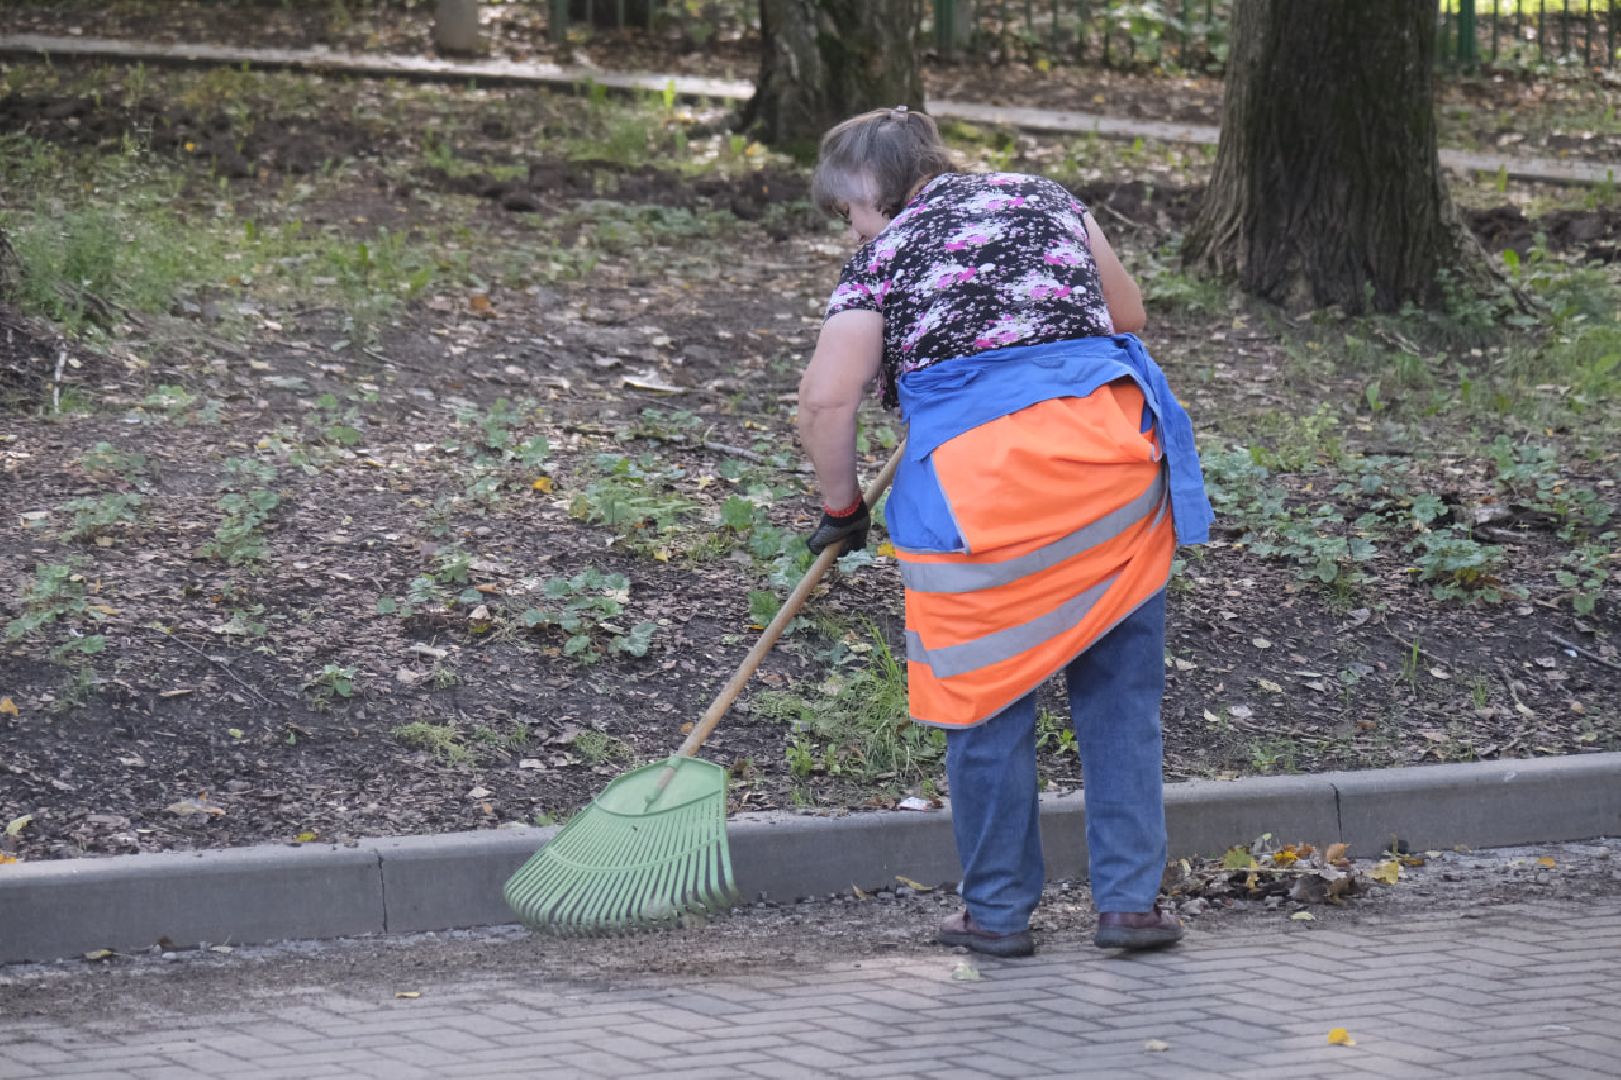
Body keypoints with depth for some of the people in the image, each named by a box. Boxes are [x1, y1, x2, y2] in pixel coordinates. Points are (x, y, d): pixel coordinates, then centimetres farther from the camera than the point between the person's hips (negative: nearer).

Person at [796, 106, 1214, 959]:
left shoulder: (883, 259, 9)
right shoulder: (1046, 199, 20)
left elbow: (826, 401, -2)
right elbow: (1127, 315, 29)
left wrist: (841, 507, 11)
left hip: (975, 466, -3)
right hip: (1106, 437, 3)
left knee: (985, 695, 8)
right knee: (1119, 691, 10)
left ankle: (998, 911, 14)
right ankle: (1130, 899, 10)